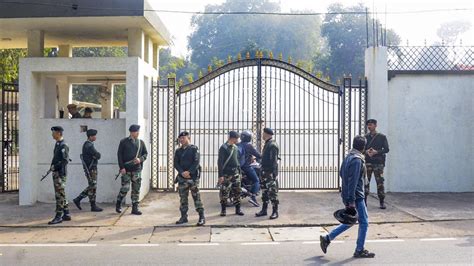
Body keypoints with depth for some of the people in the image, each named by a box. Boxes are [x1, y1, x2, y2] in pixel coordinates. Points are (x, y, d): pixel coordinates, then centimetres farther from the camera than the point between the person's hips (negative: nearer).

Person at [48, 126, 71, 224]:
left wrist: (55, 166, -18)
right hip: (56, 173, 10)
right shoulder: (57, 144, 15)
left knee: (60, 195, -6)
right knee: (61, 195, 13)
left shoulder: (63, 145, -15)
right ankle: (66, 214, 20)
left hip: (60, 173, -10)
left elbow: (65, 160, -21)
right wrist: (53, 167, 10)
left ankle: (58, 216, -3)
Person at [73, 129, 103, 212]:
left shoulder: (88, 144, 16)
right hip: (90, 169, -10)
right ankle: (93, 206, 4)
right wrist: (97, 155, 0)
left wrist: (95, 156, -5)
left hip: (92, 168, 10)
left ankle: (78, 199, 18)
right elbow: (98, 155, -19)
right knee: (93, 187, -3)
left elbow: (95, 155, 15)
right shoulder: (89, 146, -17)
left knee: (91, 187, 15)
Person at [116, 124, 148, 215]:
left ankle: (135, 208, 11)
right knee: (125, 188, -7)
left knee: (136, 190, 4)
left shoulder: (141, 142, 8)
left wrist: (140, 159, -9)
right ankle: (118, 204, 17)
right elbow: (119, 155, -3)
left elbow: (145, 153, 12)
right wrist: (122, 167, -11)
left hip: (137, 169, 4)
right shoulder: (124, 142, -1)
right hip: (126, 169, -3)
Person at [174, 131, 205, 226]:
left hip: (193, 176, -5)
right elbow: (176, 164, 6)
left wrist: (189, 172, -17)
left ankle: (202, 217, -3)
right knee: (183, 198, 8)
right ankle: (184, 217, 18)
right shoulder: (178, 151, 14)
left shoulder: (194, 149, 0)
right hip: (181, 177, 5)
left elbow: (196, 162, -8)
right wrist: (182, 172, -11)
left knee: (196, 197, -6)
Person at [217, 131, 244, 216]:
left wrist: (239, 171, 18)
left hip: (235, 173, 7)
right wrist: (220, 175, -16)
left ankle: (238, 209, 15)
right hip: (226, 174, -6)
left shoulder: (236, 148, 12)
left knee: (237, 191, 7)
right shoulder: (223, 147, -9)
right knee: (224, 192, -3)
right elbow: (220, 162, -12)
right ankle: (223, 210, 7)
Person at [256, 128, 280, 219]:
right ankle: (264, 210, 21)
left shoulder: (273, 145, -14)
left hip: (271, 173, -10)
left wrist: (274, 173, -23)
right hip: (265, 172, 10)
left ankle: (275, 212, -2)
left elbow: (274, 160, -20)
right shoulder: (267, 144, 17)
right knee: (265, 191, 14)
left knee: (272, 192, -7)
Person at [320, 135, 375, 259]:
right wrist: (351, 201, -23)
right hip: (356, 197, -9)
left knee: (350, 221, 18)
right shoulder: (357, 160, -19)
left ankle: (327, 238, 17)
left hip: (346, 195, 9)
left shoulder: (348, 157, 10)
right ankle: (359, 251, 12)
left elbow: (341, 173, 20)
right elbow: (353, 181, -23)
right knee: (364, 222, 4)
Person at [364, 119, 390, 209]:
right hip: (367, 162, 2)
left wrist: (376, 152, -13)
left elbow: (386, 149, 1)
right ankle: (364, 201, 6)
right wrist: (366, 151, -9)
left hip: (378, 162, -2)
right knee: (365, 182, 0)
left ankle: (382, 202, 3)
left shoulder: (382, 137, 5)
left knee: (380, 182, -3)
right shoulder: (365, 137, 12)